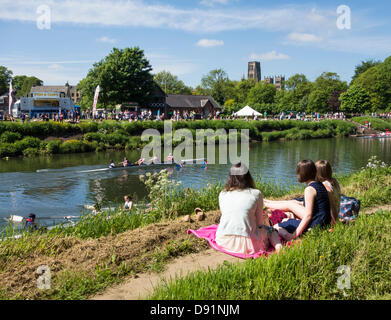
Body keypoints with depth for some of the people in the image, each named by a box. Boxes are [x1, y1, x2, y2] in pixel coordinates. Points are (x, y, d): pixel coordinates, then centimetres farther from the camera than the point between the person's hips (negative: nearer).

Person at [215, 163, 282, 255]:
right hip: (247, 243, -4)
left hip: (224, 241, 4)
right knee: (269, 229, 26)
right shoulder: (256, 194, -4)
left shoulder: (222, 194, 5)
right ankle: (278, 246, 1)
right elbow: (259, 223, 2)